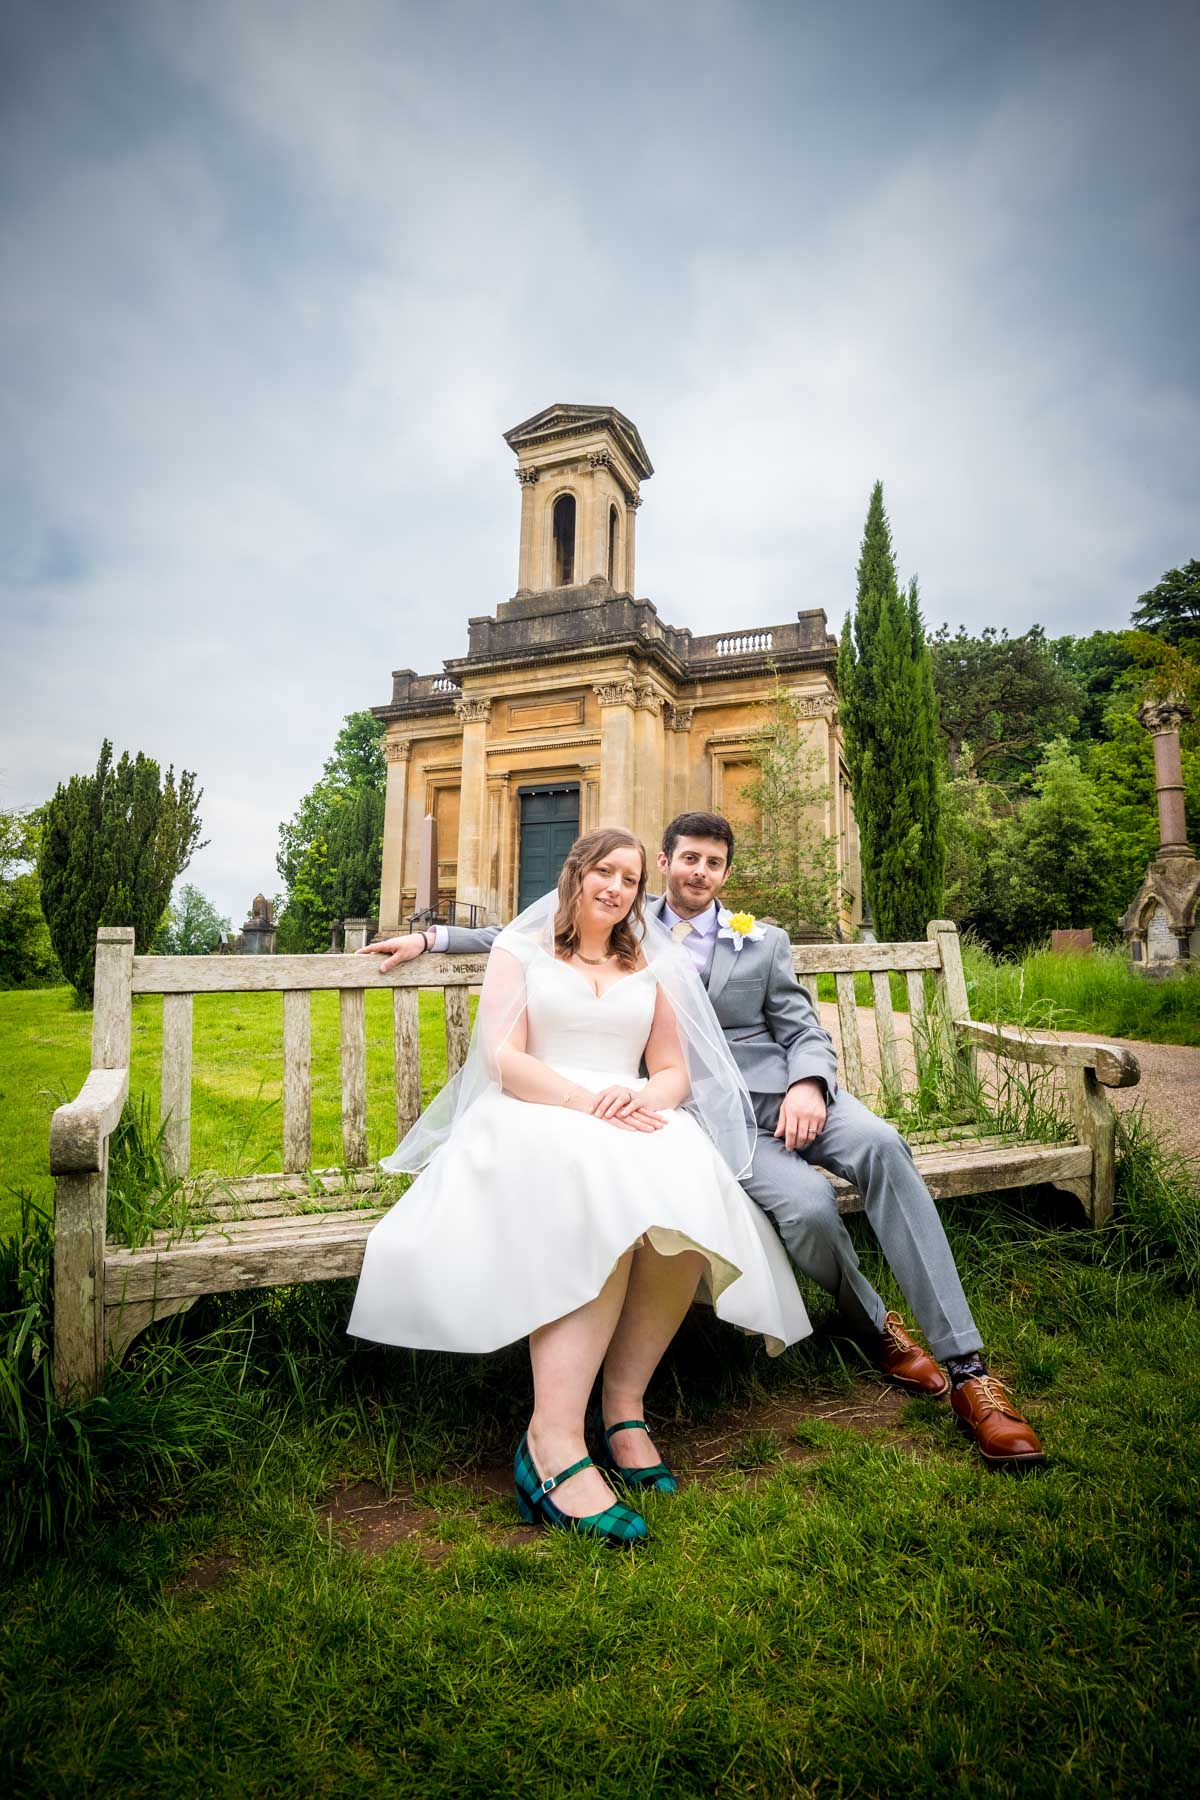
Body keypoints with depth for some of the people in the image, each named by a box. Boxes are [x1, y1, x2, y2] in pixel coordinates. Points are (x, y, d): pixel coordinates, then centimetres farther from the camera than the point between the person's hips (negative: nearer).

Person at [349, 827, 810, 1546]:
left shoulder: (651, 965, 23)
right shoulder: (521, 949, 14)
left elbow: (676, 1072, 17)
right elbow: (504, 1059, -1)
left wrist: (644, 1097, -9)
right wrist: (586, 1100, -18)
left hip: (637, 1121, 3)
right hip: (536, 1118, -3)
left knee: (684, 1183, -32)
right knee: (597, 1195, -37)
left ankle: (625, 1401, -18)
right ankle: (555, 1439, -36)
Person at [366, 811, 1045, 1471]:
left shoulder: (764, 941, 14)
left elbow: (806, 1033, 10)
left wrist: (809, 1084, -13)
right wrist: (432, 937, 12)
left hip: (786, 1092, 2)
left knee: (881, 1145, -29)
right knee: (806, 1204, -29)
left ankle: (964, 1363, -19)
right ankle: (876, 1328, 5)